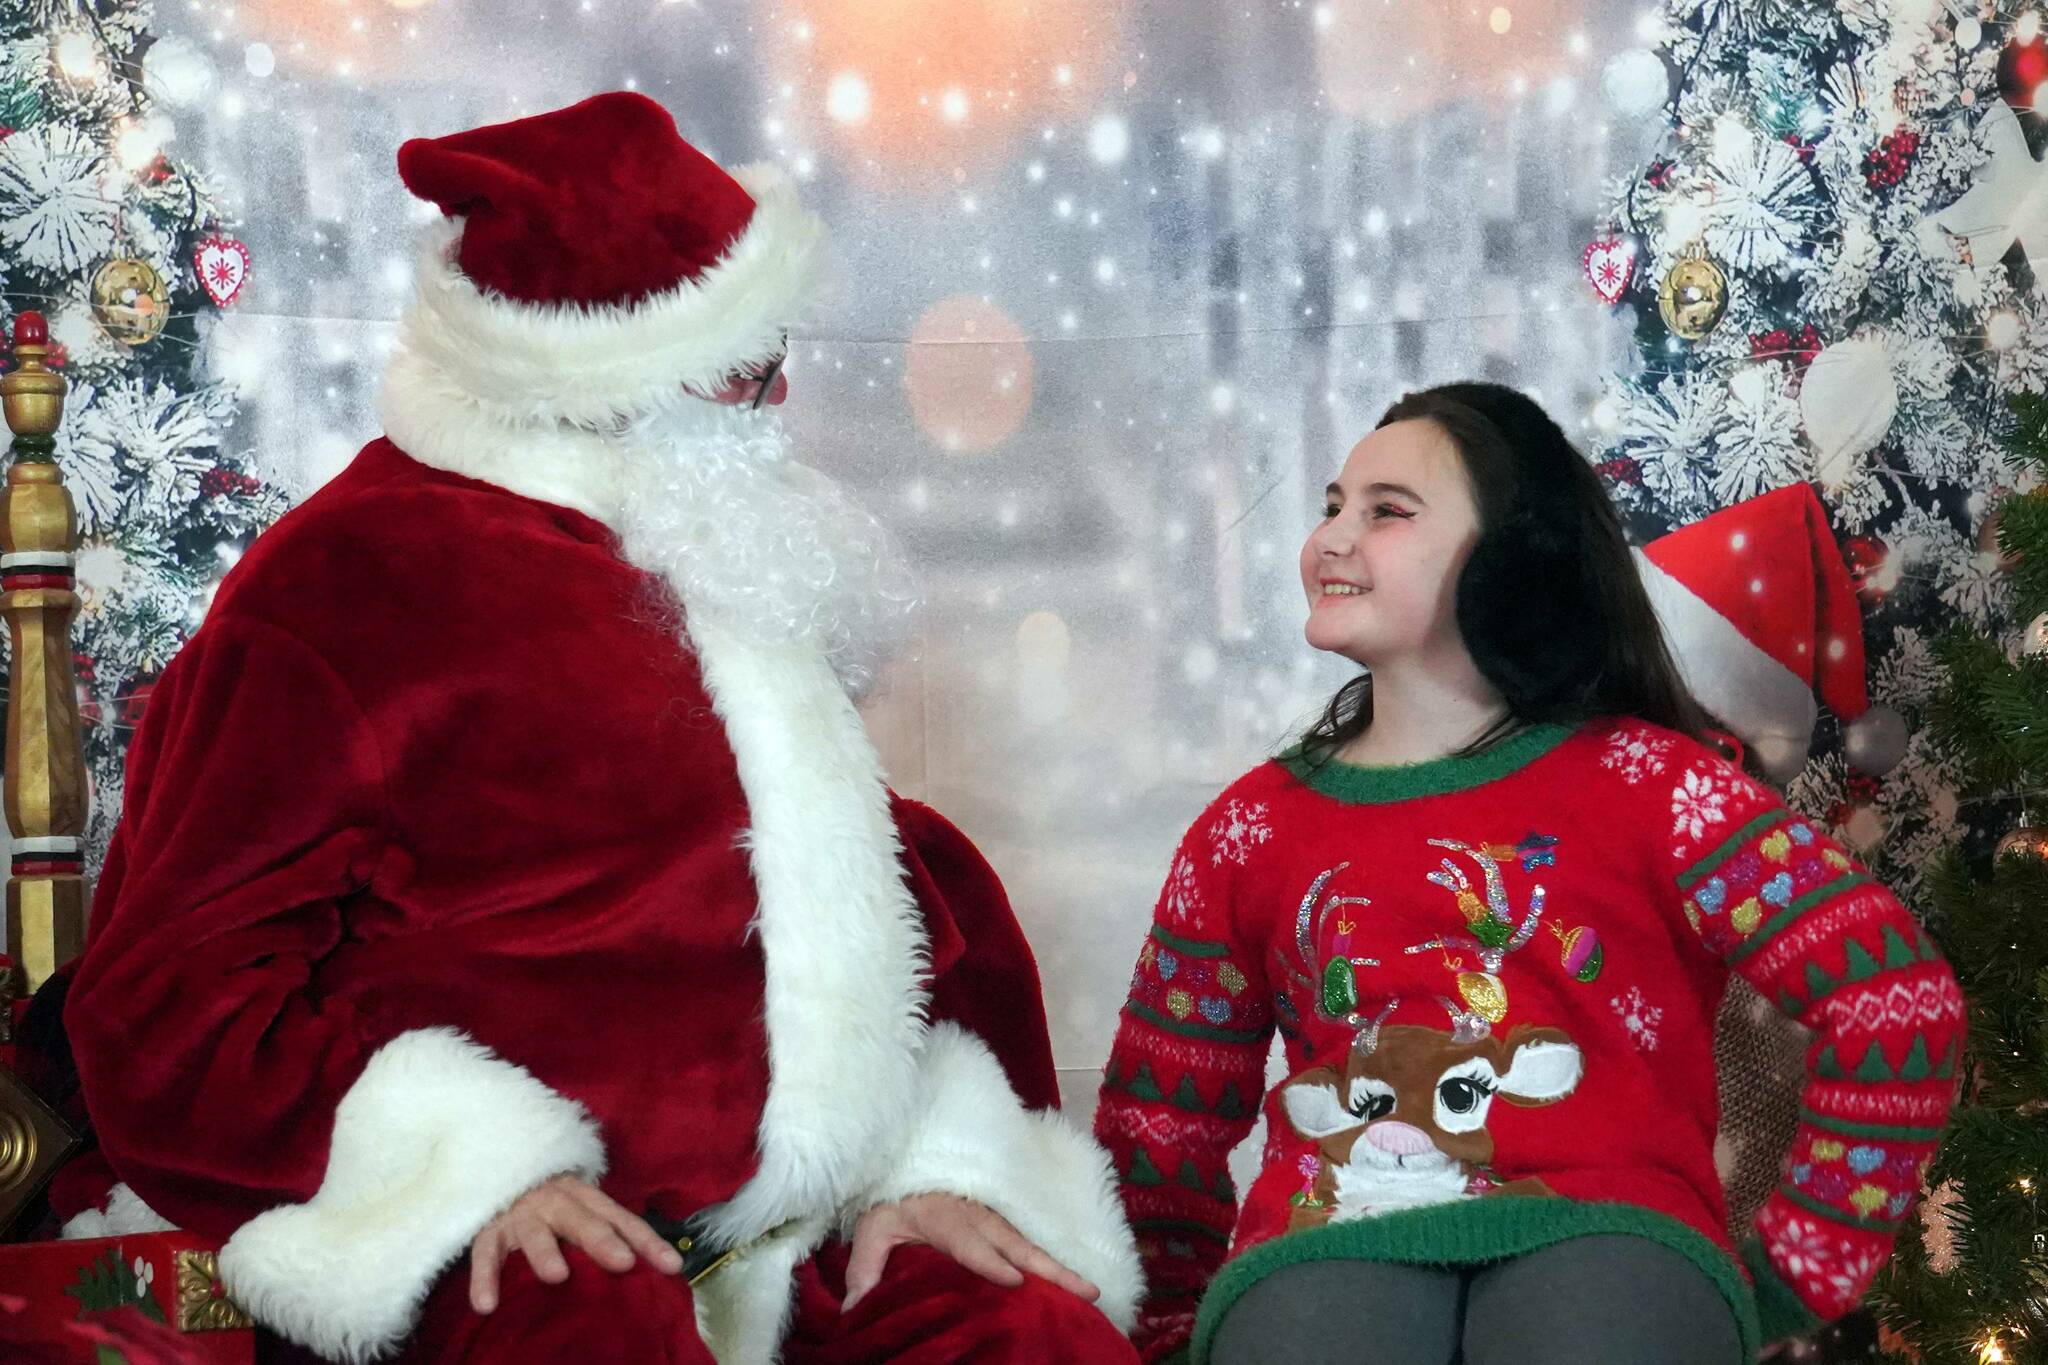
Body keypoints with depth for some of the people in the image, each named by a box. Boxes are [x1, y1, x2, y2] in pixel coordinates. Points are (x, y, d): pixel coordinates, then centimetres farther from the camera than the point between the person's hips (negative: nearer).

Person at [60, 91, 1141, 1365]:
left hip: (794, 1222, 7)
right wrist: (463, 1167, -20)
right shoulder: (346, 584, -1)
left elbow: (893, 901, 22)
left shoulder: (738, 586, 20)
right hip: (506, 1242, -6)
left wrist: (932, 1153, 3)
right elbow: (175, 1001, -5)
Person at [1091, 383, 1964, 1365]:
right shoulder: (1251, 827, 15)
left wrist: (1791, 1275, -2)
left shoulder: (1640, 784, 5)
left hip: (1603, 1234, -1)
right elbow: (1157, 1125, 23)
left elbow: (1896, 997, -2)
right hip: (1328, 1246, 2)